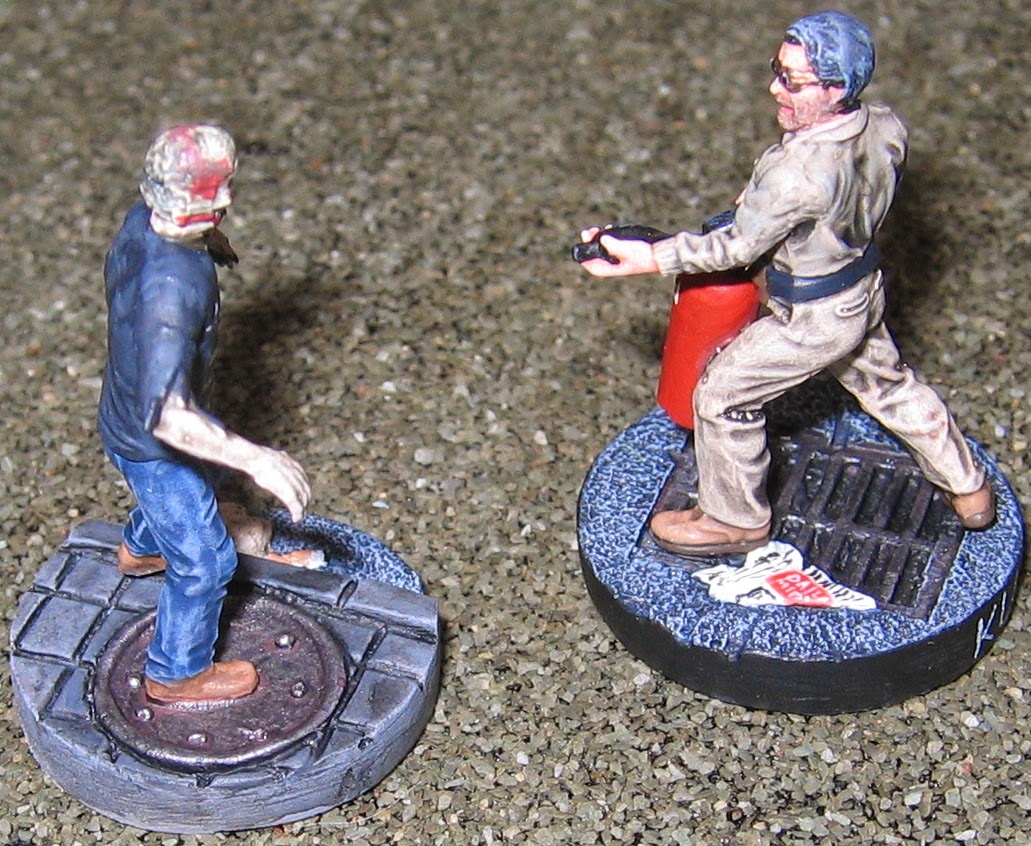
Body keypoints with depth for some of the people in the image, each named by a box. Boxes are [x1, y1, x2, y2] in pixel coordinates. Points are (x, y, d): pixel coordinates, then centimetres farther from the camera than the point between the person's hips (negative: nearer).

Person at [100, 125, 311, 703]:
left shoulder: (142, 223, -16)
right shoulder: (172, 287, -43)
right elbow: (167, 414, -48)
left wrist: (209, 242, 21)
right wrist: (254, 458, -50)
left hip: (127, 413, 9)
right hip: (151, 444, -9)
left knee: (203, 475, 39)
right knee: (205, 560, 12)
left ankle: (140, 549, 69)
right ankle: (177, 675, 36)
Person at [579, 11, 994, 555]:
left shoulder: (796, 173, -36)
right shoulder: (885, 129, -13)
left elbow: (738, 247, -25)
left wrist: (650, 259, -22)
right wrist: (755, 199, 9)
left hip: (811, 320, -8)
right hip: (864, 293, 8)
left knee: (724, 392, 9)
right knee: (887, 384, 29)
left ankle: (736, 520, 27)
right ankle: (968, 489, 46)